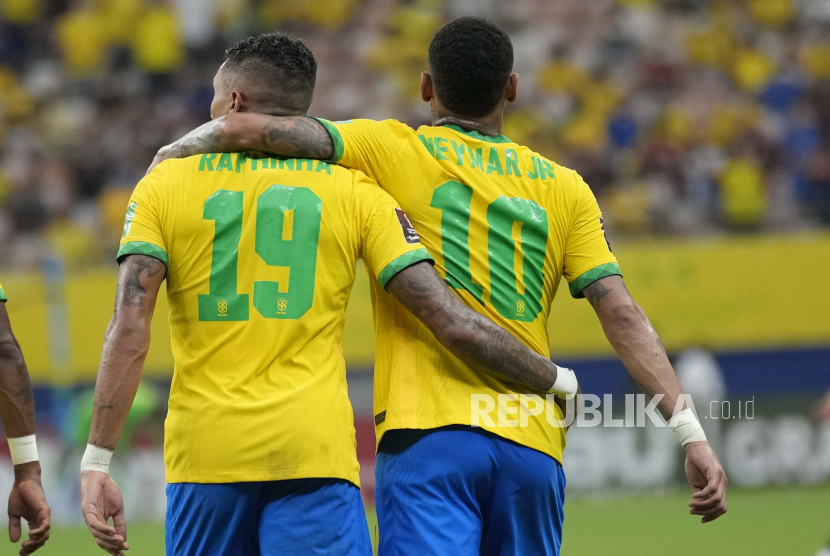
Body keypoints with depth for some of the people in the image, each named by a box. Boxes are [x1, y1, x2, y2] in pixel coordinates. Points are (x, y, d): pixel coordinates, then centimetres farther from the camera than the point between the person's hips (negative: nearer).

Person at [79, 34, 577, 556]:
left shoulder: (164, 184, 8)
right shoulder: (355, 192, 7)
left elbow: (129, 330, -3)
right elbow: (453, 325, 0)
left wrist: (97, 461, -4)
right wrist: (561, 382, 12)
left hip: (203, 450, 1)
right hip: (314, 452, -1)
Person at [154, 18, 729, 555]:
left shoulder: (390, 151, 6)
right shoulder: (563, 187, 13)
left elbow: (248, 128, -3)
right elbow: (622, 314, 3)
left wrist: (176, 151, 17)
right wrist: (691, 432, 1)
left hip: (427, 438, -3)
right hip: (534, 446, 3)